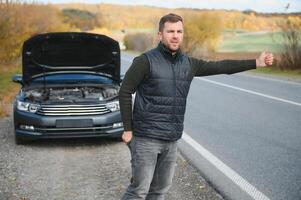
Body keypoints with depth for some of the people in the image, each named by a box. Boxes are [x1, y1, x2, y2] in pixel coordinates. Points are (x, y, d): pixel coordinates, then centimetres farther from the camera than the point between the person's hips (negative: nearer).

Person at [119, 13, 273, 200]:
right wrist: (128, 129, -8)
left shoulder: (188, 64, 8)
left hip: (171, 140, 6)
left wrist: (256, 62, 8)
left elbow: (221, 66, 11)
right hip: (146, 138, -6)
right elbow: (125, 92, -6)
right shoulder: (146, 61, -9)